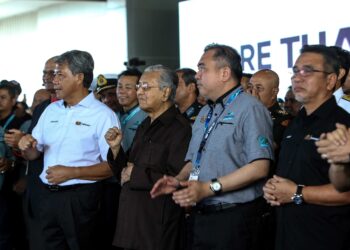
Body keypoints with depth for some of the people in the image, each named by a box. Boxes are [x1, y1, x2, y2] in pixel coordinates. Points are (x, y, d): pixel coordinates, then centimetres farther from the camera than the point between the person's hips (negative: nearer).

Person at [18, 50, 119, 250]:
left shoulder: (103, 115, -8)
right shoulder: (51, 110, 12)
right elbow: (32, 155, 16)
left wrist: (71, 172, -20)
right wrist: (27, 146, -7)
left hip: (80, 198, -6)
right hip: (49, 195, 6)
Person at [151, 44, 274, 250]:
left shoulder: (250, 108, -10)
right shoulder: (205, 113, 18)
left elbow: (259, 167, -19)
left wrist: (209, 188, -21)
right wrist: (179, 180, 2)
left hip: (234, 218, -8)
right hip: (201, 216, 8)